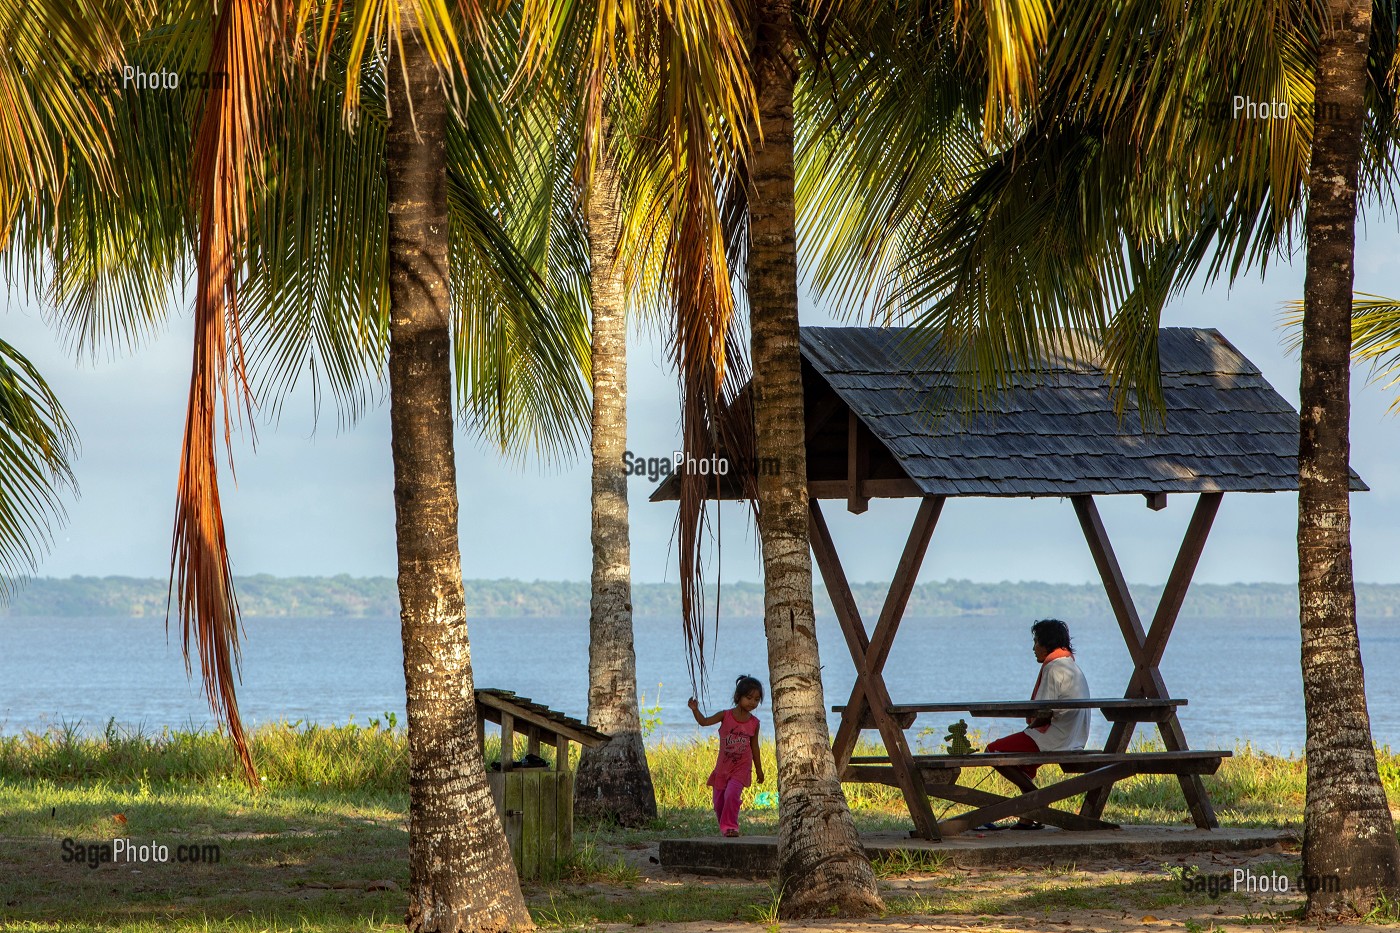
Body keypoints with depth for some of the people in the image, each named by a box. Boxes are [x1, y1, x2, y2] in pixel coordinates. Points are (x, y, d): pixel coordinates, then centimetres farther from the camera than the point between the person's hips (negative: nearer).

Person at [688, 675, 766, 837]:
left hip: (741, 768, -1)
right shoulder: (726, 716, -6)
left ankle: (730, 827, -13)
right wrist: (695, 710, -34)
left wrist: (759, 770, 15)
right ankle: (724, 827, 26)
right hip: (722, 767, 1)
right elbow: (704, 721, -15)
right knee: (719, 801, 6)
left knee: (732, 794, -23)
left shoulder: (754, 723, -2)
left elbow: (754, 746, 9)